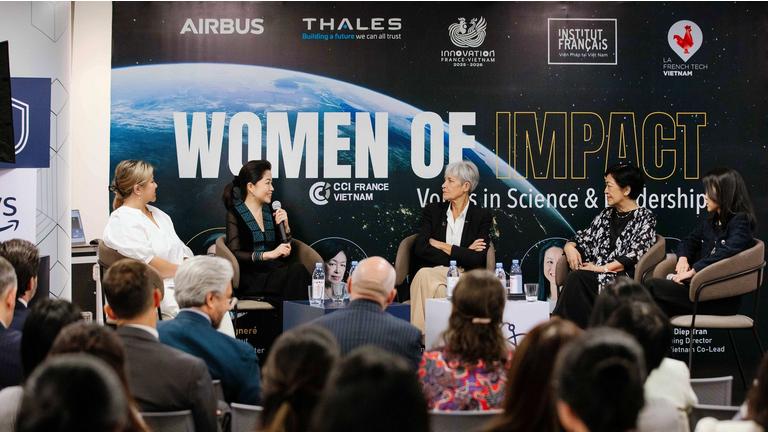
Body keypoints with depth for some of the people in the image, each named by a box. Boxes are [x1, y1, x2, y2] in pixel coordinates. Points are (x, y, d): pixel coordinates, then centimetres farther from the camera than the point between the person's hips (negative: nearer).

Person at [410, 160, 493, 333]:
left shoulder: (482, 216, 5)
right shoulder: (433, 211, 13)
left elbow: (477, 259, -9)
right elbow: (420, 249, -3)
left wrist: (440, 245, -4)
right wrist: (461, 254, -8)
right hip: (430, 275, 2)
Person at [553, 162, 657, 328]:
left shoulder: (644, 218, 4)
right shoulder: (607, 215, 23)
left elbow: (634, 256, -8)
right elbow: (582, 239, 24)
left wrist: (603, 268, -14)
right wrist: (570, 247, 1)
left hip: (623, 277, -5)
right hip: (595, 274, 5)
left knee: (576, 279, -33)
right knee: (575, 279, -32)